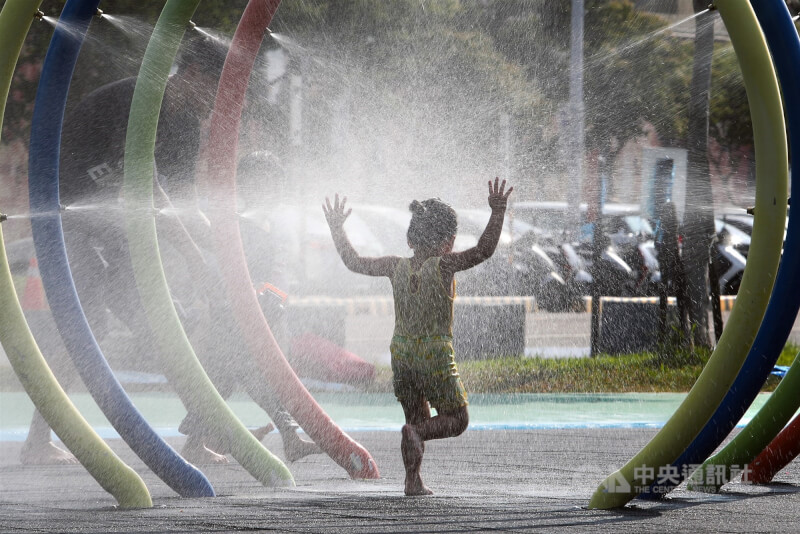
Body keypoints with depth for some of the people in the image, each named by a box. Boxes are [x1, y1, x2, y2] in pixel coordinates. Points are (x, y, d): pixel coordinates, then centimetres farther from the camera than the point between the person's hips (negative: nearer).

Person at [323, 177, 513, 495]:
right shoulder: (443, 266, -14)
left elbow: (354, 263, 8)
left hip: (401, 353, 5)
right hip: (436, 356, -5)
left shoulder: (397, 267, -1)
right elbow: (483, 251, -23)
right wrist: (497, 213, -24)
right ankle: (416, 433, -20)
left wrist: (337, 229, 19)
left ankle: (413, 482, 7)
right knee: (457, 419, 10)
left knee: (417, 418, 19)